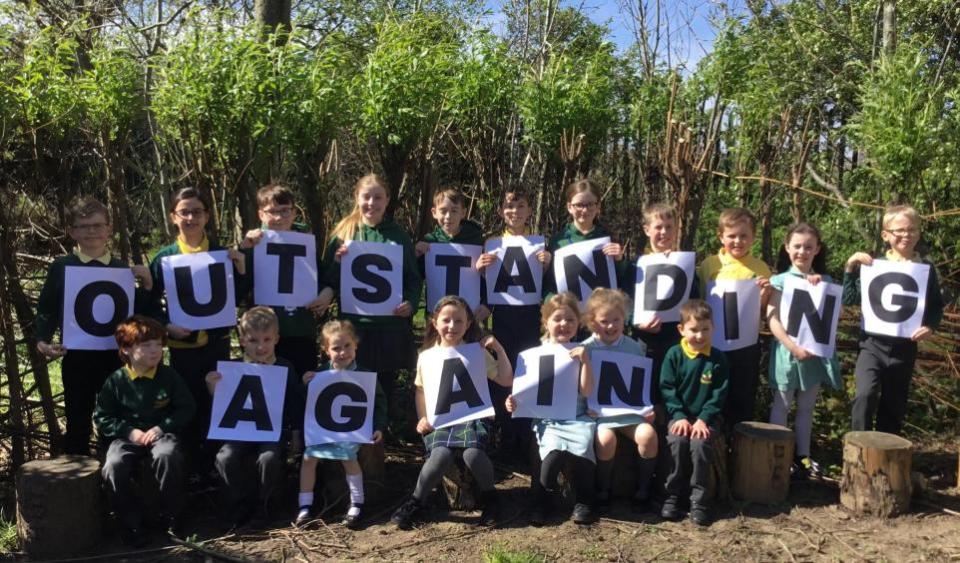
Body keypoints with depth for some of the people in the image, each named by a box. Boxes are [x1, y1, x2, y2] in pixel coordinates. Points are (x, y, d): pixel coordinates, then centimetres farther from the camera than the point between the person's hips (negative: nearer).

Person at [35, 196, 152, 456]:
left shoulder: (122, 268, 5)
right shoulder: (61, 267, 1)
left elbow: (137, 314, 6)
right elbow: (46, 310, 2)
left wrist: (147, 285, -8)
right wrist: (42, 340, -13)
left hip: (116, 356, 2)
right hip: (77, 357, -1)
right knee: (77, 424, 8)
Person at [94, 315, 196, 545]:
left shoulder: (169, 376, 1)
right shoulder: (116, 380, -1)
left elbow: (186, 409, 2)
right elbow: (102, 417, 2)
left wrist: (161, 427, -13)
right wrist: (130, 432, -13)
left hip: (160, 433, -1)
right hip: (126, 436, 1)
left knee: (168, 456, -34)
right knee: (113, 466, -29)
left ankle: (170, 516, -11)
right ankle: (131, 522, -6)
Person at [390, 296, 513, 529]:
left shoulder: (477, 353, 7)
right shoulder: (426, 357, 10)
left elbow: (506, 381, 6)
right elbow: (421, 391, 19)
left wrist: (500, 350, -3)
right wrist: (423, 418, 4)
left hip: (472, 416, -1)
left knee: (473, 453, -32)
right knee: (440, 455, -31)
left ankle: (489, 497, -2)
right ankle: (415, 502, -7)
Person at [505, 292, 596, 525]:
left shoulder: (579, 353, 7)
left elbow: (586, 391, -2)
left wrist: (584, 361, -12)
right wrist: (515, 402, -12)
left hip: (577, 417, 1)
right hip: (547, 419, -1)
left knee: (584, 447, -29)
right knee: (555, 450, -30)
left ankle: (584, 501, -6)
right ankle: (539, 502, -7)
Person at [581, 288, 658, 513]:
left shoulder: (635, 347, 9)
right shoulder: (586, 349, 0)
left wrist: (647, 408, 1)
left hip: (630, 410, 3)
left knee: (648, 435, -25)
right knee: (606, 439, -31)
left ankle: (642, 490, -3)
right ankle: (603, 491, -5)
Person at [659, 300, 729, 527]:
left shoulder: (718, 359, -1)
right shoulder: (674, 355, -2)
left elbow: (719, 394, -3)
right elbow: (667, 389, -4)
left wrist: (703, 419, -15)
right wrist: (679, 416, -14)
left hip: (706, 417, 0)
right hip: (680, 415, 0)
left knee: (700, 443, -28)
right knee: (677, 441, -28)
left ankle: (698, 498, -14)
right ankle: (674, 495, -12)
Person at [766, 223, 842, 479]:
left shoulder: (824, 281, 7)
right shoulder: (780, 280, -3)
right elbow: (773, 320, -10)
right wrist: (793, 347, -19)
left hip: (816, 351, 4)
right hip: (787, 351, -3)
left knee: (807, 406, 13)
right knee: (782, 405, 5)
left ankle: (803, 455, 24)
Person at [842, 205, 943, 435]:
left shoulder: (926, 269, 1)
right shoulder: (874, 265, -2)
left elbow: (937, 306, 7)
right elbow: (849, 299, 0)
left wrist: (930, 326, -11)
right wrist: (850, 268, -9)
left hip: (904, 348, 2)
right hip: (873, 343, -2)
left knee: (894, 407, 11)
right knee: (865, 394, -22)